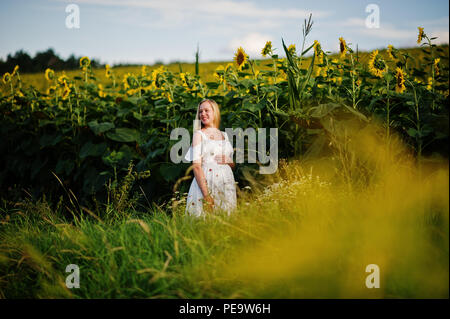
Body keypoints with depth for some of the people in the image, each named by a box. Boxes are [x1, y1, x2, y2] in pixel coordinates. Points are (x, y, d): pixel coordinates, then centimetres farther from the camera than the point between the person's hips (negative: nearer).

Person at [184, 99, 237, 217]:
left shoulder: (224, 135, 14)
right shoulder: (199, 135, 0)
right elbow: (196, 166, -10)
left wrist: (228, 161, -2)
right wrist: (206, 194, -20)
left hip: (226, 182, 5)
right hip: (206, 182, -4)